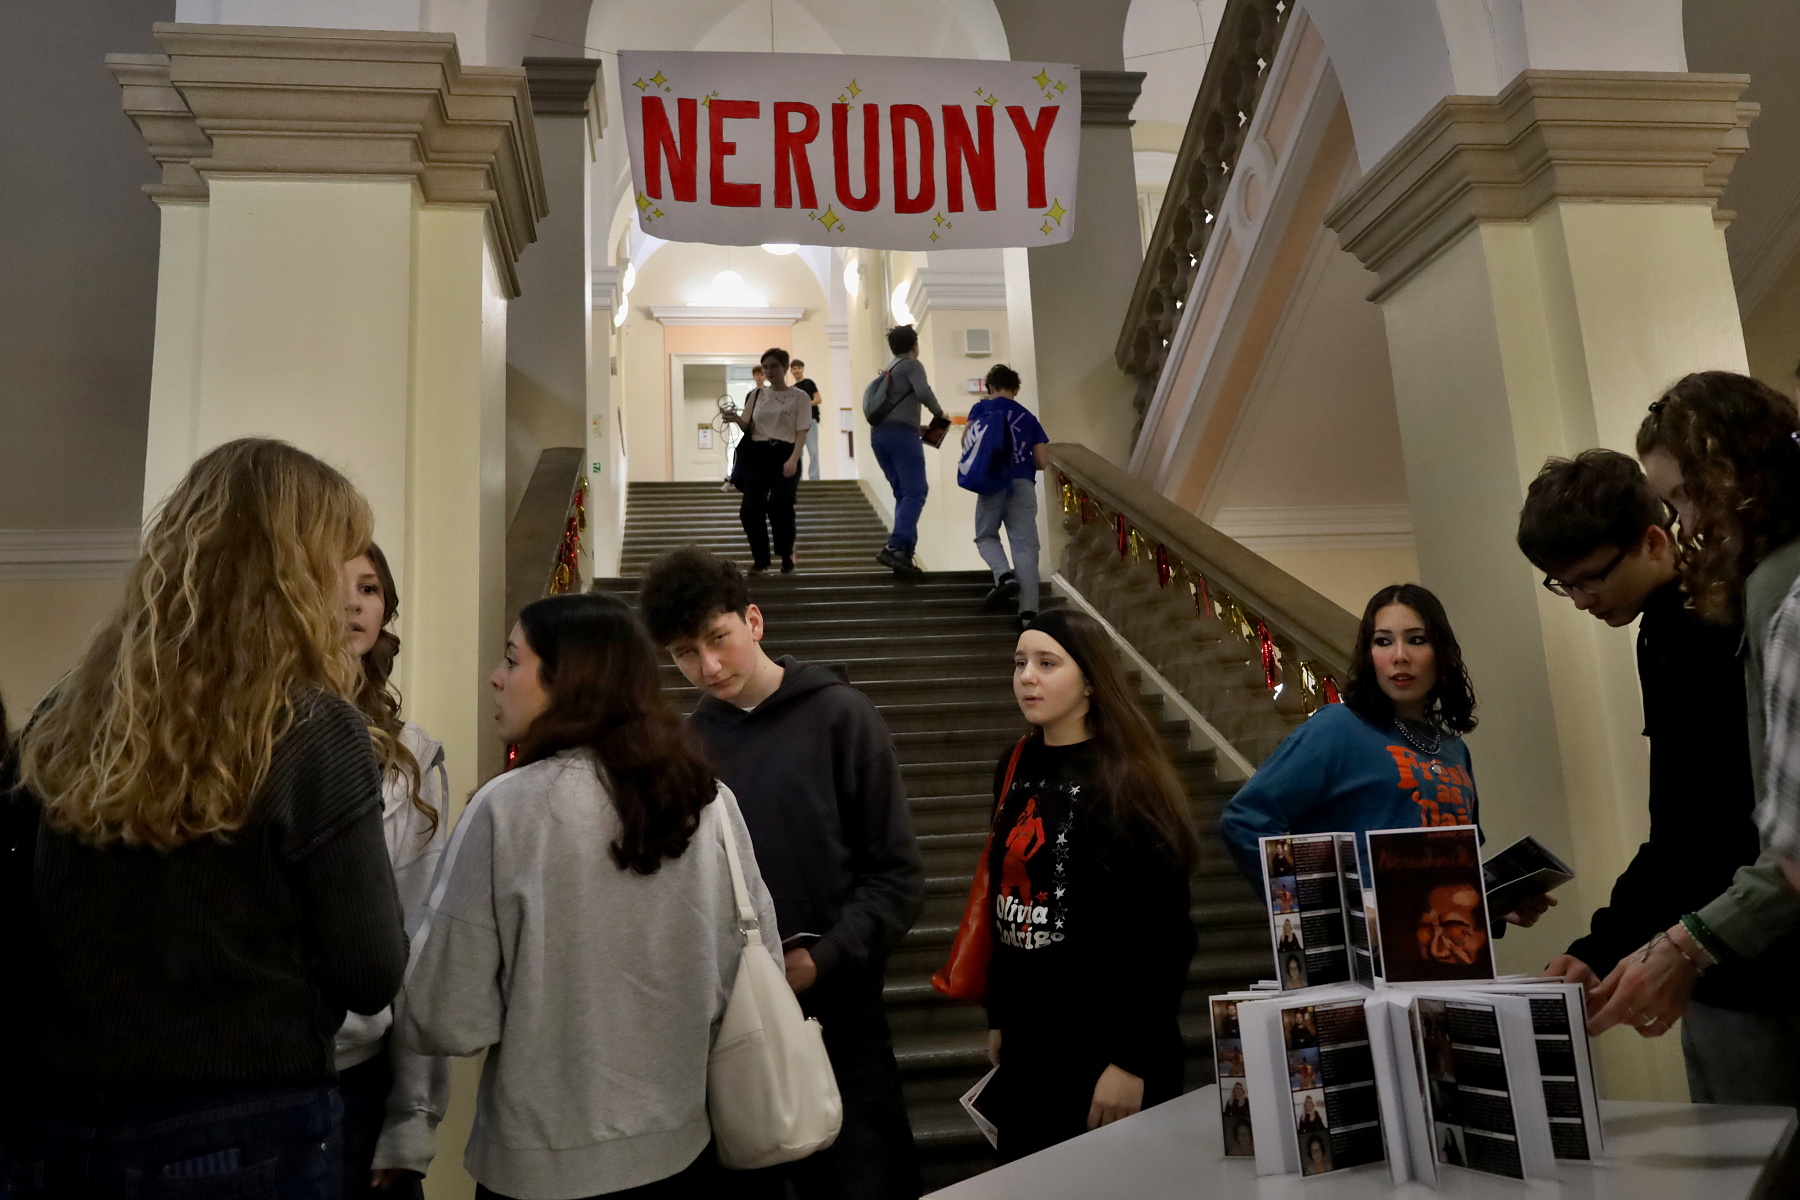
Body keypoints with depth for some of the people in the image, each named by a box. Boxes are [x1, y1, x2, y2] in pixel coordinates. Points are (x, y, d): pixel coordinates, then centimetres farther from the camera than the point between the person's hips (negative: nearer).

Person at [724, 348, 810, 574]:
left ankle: (786, 552, 4)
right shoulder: (757, 395, 16)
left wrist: (793, 459, -19)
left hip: (785, 454, -3)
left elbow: (801, 433, -4)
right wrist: (737, 419, -10)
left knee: (778, 505, -22)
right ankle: (760, 561, 5)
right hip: (758, 454, 3)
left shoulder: (799, 397, 4)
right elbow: (749, 428, 14)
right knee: (749, 508, -11)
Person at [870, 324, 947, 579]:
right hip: (901, 433, -8)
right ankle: (895, 547, -29)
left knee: (903, 493, 10)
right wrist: (939, 412, 0)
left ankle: (904, 553, 0)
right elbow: (923, 392, -16)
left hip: (879, 434, 8)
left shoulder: (890, 369, 26)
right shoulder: (912, 364, 2)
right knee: (915, 492, -13)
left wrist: (918, 426, 25)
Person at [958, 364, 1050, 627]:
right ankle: (1028, 612, -15)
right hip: (1023, 484, 1)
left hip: (993, 482, -1)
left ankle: (1005, 575, -11)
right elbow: (1042, 461, 12)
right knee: (1024, 545, -3)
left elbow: (966, 441, -1)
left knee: (986, 536, 18)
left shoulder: (981, 408, 10)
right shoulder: (1028, 417, 17)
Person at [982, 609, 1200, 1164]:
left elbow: (1162, 935, -16)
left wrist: (1131, 1060, -17)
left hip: (1106, 1045, -6)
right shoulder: (1016, 768, 5)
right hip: (1027, 1040, 6)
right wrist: (999, 1017, 14)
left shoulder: (1128, 781, -14)